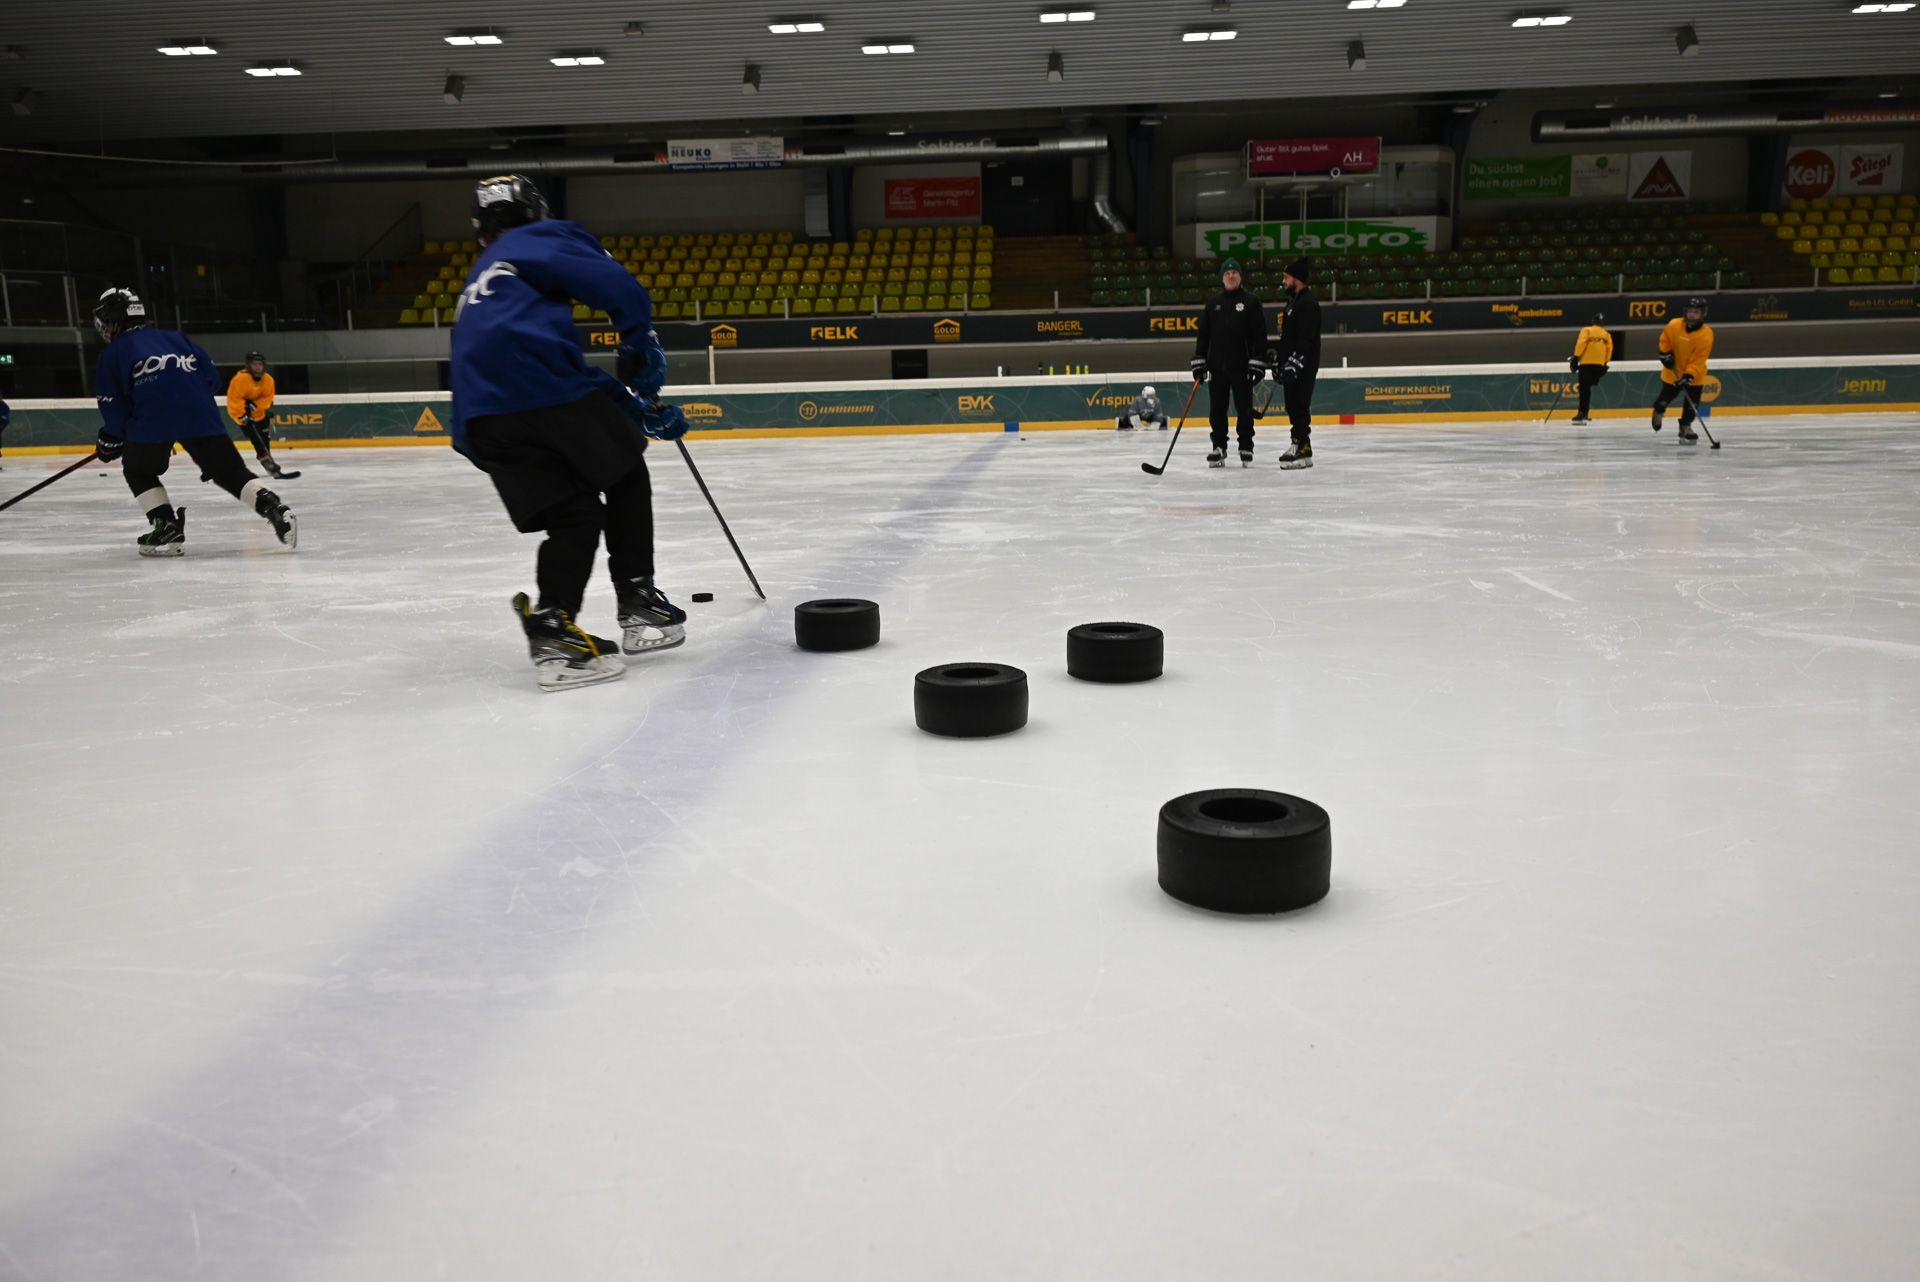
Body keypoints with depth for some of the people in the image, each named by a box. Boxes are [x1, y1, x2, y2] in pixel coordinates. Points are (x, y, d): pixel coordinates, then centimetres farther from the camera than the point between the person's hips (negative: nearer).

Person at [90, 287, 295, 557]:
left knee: (138, 471, 19)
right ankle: (272, 507, -15)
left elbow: (113, 405, 10)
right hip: (200, 414, 3)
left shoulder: (112, 354, 17)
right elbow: (213, 377, 20)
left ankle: (167, 526, 4)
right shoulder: (175, 338, 27)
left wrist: (110, 439, 24)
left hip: (152, 418, -3)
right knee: (230, 470, 8)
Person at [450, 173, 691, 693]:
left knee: (572, 512, 13)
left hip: (481, 416, 6)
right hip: (542, 386, -6)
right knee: (625, 474, 15)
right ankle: (637, 602, 12)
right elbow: (618, 288, -2)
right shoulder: (544, 239, 18)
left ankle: (552, 626, -6)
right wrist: (642, 350, 13)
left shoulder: (477, 287, 39)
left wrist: (635, 407, 33)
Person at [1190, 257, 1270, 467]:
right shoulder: (1213, 303, 10)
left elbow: (1260, 335, -3)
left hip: (1241, 367, -3)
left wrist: (1258, 364, -10)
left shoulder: (1251, 302, 1)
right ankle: (1219, 448, 11)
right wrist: (1198, 362, 4)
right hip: (1217, 367, 3)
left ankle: (1246, 449, 9)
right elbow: (1203, 334, 11)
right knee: (1217, 410, 4)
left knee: (1244, 410, 1)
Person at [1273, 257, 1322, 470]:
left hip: (1303, 366, -10)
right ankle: (1299, 445, 18)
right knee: (1293, 406, 12)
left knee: (1299, 406, -12)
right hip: (1292, 364, 10)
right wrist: (1279, 357, 25)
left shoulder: (1308, 303, -14)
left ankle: (1302, 449, -11)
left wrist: (1294, 363, -27)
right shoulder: (1294, 301, 18)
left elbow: (1306, 339, -23)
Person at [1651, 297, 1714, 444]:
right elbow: (1665, 339, 6)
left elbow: (1698, 359, -24)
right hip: (1673, 371, 1)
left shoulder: (1706, 334, -22)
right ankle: (1658, 411, 44)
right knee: (1666, 396, 12)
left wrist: (1689, 376, -31)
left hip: (1694, 374, -1)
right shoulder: (1674, 325, -16)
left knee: (1692, 402, -3)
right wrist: (1665, 353, -6)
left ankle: (1686, 426, 16)